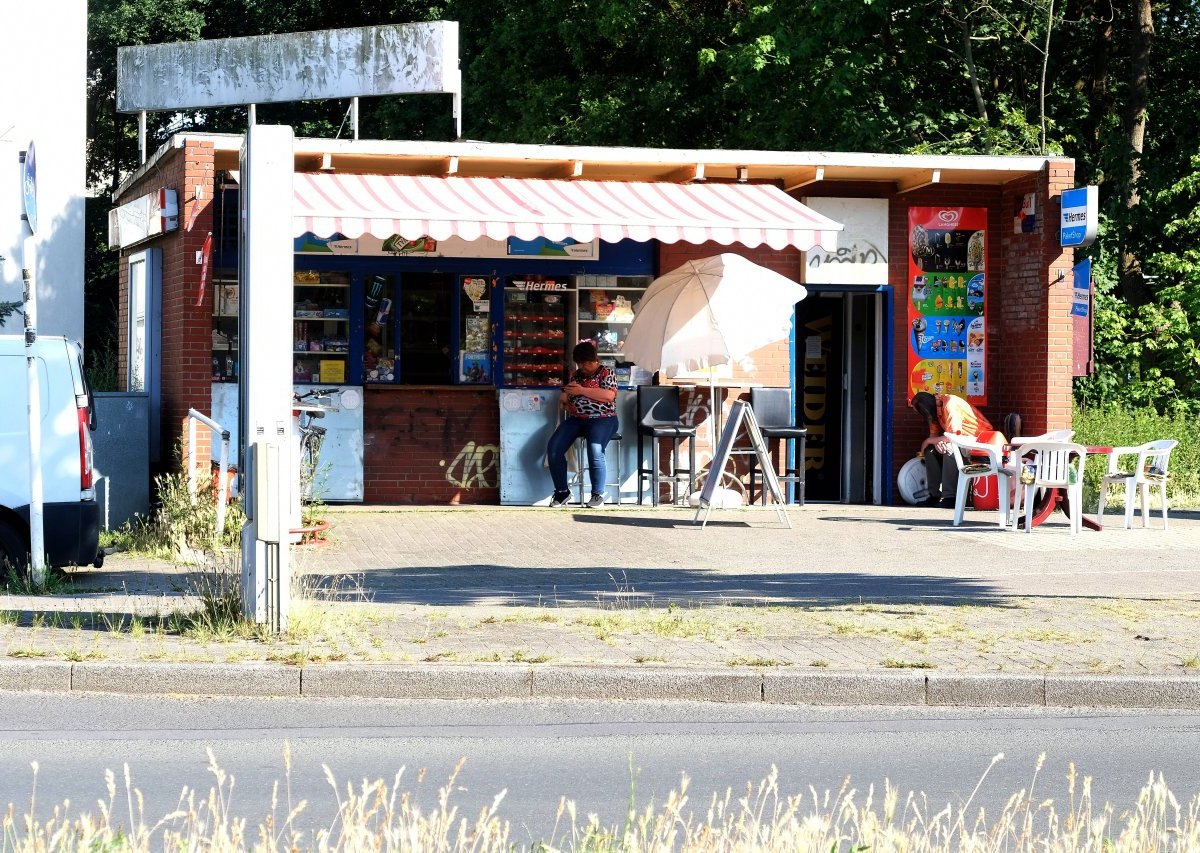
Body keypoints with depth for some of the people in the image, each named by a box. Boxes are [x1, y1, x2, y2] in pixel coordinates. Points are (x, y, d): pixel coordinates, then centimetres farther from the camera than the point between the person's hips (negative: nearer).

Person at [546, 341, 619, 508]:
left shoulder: (606, 373, 2)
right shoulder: (576, 375, 18)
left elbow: (610, 395, -15)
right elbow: (566, 398, 28)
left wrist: (582, 390, -16)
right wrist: (566, 402, 2)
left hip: (601, 419, -6)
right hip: (576, 419, 6)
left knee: (595, 451, -34)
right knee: (553, 448, -19)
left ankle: (598, 494, -20)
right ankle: (562, 491, -8)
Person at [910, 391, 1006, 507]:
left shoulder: (950, 404, -24)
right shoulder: (935, 408, 3)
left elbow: (952, 436, -28)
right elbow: (934, 434, 5)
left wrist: (929, 441, -15)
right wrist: (936, 442, -19)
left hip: (979, 439, -9)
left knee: (949, 449, -31)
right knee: (931, 449, -3)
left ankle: (949, 497, -27)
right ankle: (935, 495, -1)